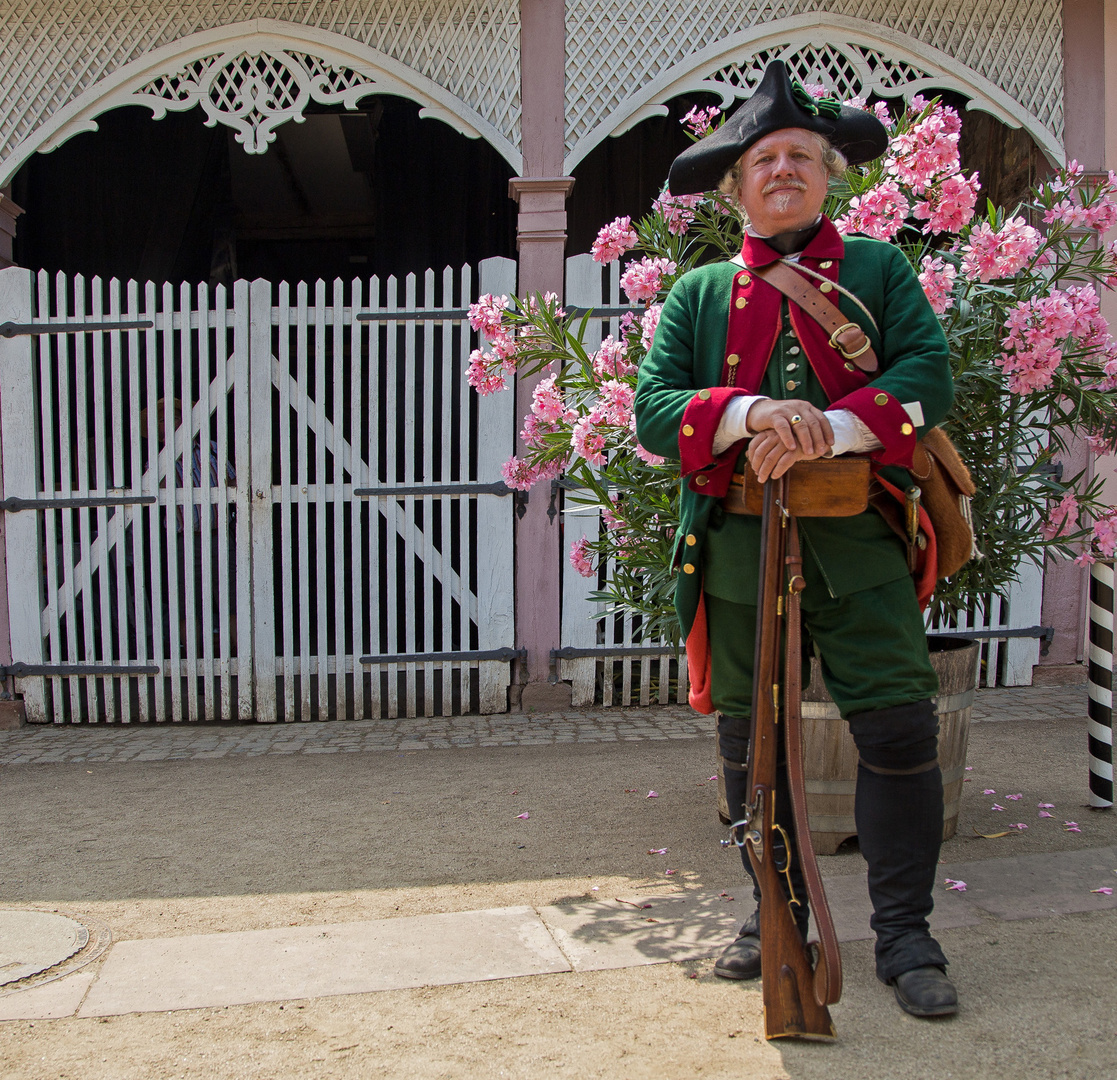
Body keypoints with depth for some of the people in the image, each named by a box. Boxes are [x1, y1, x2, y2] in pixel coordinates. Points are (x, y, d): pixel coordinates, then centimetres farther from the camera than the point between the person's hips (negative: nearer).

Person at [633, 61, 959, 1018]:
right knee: (753, 735, 8)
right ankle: (778, 917, 26)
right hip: (742, 544, 1)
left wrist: (824, 429, -18)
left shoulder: (880, 271, 12)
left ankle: (905, 935, 13)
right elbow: (654, 410, 1)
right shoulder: (699, 294, 14)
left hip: (860, 542, -1)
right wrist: (750, 412, -18)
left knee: (899, 727, -3)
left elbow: (929, 375, -3)